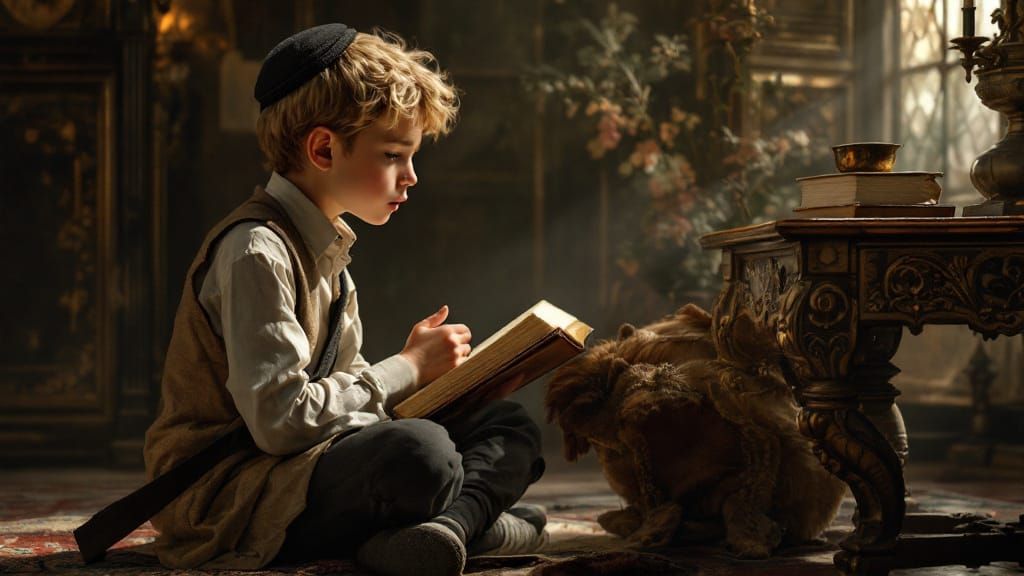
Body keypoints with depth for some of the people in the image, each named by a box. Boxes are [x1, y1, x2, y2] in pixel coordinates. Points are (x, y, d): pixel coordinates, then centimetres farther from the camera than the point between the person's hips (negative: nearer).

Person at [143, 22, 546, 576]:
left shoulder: (326, 249, 15)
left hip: (290, 470, 10)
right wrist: (407, 368, -12)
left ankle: (445, 525, -23)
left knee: (510, 426, 4)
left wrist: (414, 364, -3)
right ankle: (475, 518, -8)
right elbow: (282, 420, -24)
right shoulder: (255, 251, -16)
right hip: (225, 498, -10)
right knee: (417, 450, -38)